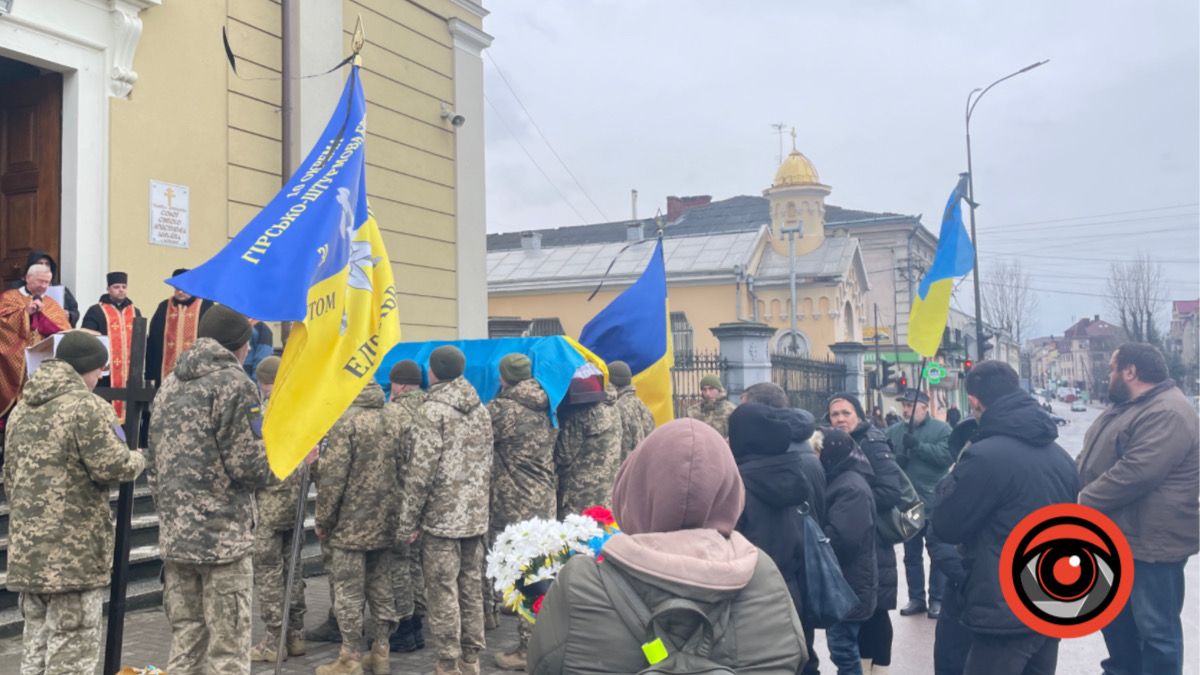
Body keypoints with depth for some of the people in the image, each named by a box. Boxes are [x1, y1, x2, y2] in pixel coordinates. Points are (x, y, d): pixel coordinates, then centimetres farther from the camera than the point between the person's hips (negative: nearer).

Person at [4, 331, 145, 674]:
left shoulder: (22, 408, 15)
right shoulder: (87, 406, -12)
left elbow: (10, 476, 19)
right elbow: (111, 467, -17)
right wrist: (138, 458, 3)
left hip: (28, 547, 8)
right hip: (74, 549, -8)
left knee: (36, 644, 16)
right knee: (73, 647, -1)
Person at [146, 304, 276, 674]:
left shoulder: (170, 383, 13)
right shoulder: (233, 383, -10)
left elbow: (154, 465, 16)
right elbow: (250, 467, -15)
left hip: (174, 535, 7)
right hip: (223, 537, -7)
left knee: (185, 643, 15)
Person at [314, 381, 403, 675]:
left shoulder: (346, 421, -12)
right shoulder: (392, 422, 10)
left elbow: (334, 477, -15)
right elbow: (400, 472, 13)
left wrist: (323, 519, -6)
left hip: (351, 523, -7)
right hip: (384, 522, 7)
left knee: (349, 592, 1)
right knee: (381, 588, 13)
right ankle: (381, 651, 19)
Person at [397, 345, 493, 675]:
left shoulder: (432, 410, -11)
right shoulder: (481, 409, 11)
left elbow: (421, 471, -15)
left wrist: (408, 521, -9)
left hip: (441, 516, -7)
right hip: (476, 515, 7)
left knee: (443, 594, 0)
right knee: (472, 590, 12)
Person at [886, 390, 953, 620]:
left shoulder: (941, 429, -5)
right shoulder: (894, 431, 6)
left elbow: (947, 456, -19)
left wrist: (918, 445, -23)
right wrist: (895, 460, -20)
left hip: (934, 503, -4)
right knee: (911, 554, 13)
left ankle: (937, 600, 16)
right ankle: (916, 598, 24)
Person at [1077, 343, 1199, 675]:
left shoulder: (1167, 413, -22)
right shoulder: (1126, 407, 13)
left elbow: (1135, 473, -31)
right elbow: (1090, 459, 19)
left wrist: (1083, 500, -20)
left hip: (1149, 542, -10)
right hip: (1116, 536, 10)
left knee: (1155, 627, 2)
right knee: (1114, 612, 22)